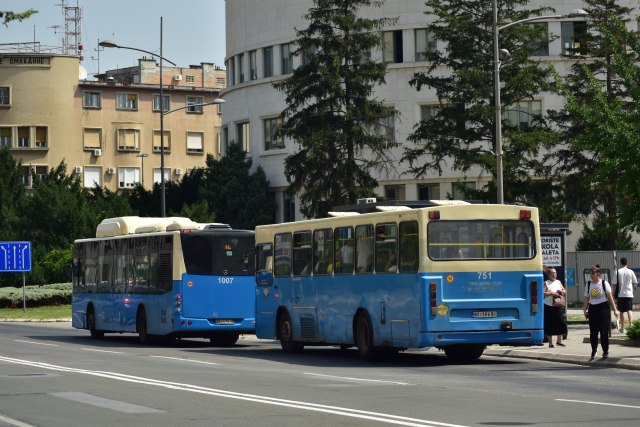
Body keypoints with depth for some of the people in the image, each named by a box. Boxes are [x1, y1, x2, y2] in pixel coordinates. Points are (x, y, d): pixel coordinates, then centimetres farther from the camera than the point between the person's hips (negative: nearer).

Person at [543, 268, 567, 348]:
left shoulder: (558, 282, 13)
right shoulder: (546, 283, -2)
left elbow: (564, 291, 19)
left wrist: (562, 292, -2)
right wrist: (551, 293, -19)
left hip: (558, 306, 4)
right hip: (549, 307, -4)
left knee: (560, 323, 1)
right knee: (549, 325, -1)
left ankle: (559, 341, 15)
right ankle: (550, 342, 7)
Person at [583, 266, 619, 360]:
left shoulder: (604, 283, -2)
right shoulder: (588, 284, 7)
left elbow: (610, 297, -3)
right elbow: (586, 299, 10)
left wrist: (614, 310, -5)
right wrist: (585, 310, 1)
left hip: (603, 308, -3)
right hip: (593, 309, 3)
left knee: (604, 331, -1)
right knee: (593, 332, 3)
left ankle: (605, 351, 9)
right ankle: (593, 350, 17)